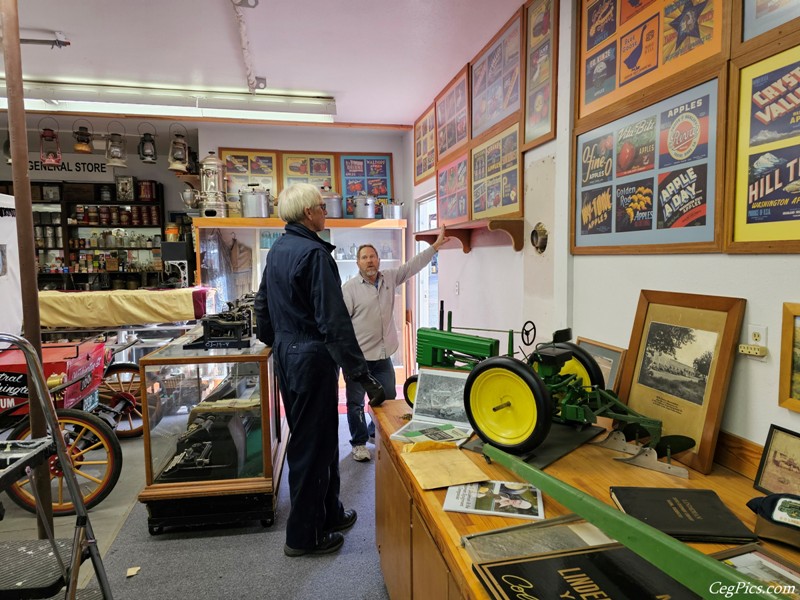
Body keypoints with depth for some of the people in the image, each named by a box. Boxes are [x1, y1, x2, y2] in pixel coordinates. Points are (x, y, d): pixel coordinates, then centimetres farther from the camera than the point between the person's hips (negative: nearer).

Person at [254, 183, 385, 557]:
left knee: (319, 438, 20)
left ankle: (330, 514, 36)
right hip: (312, 357, -10)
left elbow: (262, 305, 17)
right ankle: (304, 536, 19)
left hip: (285, 354, 10)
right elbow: (334, 320, -24)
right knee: (311, 445, 3)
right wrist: (362, 375, -23)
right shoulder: (314, 253, -19)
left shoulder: (277, 250, 10)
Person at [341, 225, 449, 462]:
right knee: (356, 403, 6)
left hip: (383, 356, 5)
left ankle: (377, 432, 39)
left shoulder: (390, 278, 6)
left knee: (387, 399, 16)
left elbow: (414, 265, 9)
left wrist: (436, 244, 6)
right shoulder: (350, 288, -10)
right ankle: (359, 443, 23)